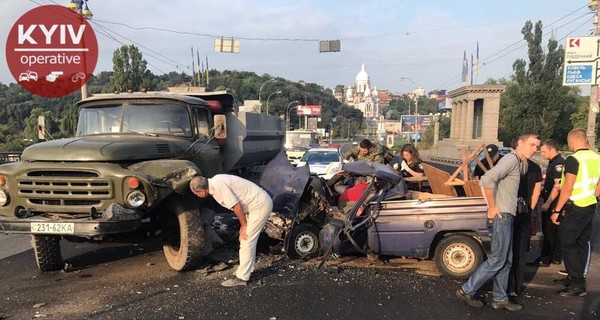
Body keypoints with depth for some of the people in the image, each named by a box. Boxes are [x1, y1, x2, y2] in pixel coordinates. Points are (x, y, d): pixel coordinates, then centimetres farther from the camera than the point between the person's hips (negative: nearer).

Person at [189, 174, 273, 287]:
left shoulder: (218, 186, -23)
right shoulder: (214, 182, 6)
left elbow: (236, 206, -22)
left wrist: (244, 225, -9)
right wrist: (243, 224, 11)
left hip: (260, 205, -10)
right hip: (260, 202, 10)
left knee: (247, 241, -5)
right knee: (246, 239, 17)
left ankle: (241, 278, 3)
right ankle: (247, 270, 29)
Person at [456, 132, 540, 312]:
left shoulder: (516, 162, 18)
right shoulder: (511, 159, -13)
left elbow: (483, 181, 20)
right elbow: (487, 179, -29)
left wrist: (492, 206, 13)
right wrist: (492, 207, -20)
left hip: (505, 217, 10)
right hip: (501, 216, -10)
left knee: (506, 261, 13)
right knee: (497, 260, -4)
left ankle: (500, 299, 21)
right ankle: (467, 290, 5)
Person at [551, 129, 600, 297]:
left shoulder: (573, 159, -18)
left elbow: (567, 188, -20)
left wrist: (557, 210, -14)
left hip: (575, 208, -8)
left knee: (568, 245, -2)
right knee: (583, 243, 14)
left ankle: (577, 285, -1)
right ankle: (577, 278, 24)